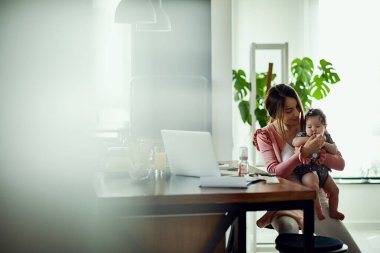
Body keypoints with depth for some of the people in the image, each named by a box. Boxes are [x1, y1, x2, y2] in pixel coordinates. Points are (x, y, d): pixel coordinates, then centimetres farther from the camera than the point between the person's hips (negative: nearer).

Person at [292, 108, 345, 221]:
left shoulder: (326, 137, 9)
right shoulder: (303, 135, -5)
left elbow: (334, 150, 0)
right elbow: (295, 142, -26)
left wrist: (324, 143, -18)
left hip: (323, 169, 7)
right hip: (307, 169, -6)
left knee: (334, 190, 11)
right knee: (312, 186, -33)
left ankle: (333, 211, 30)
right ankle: (318, 211, -18)